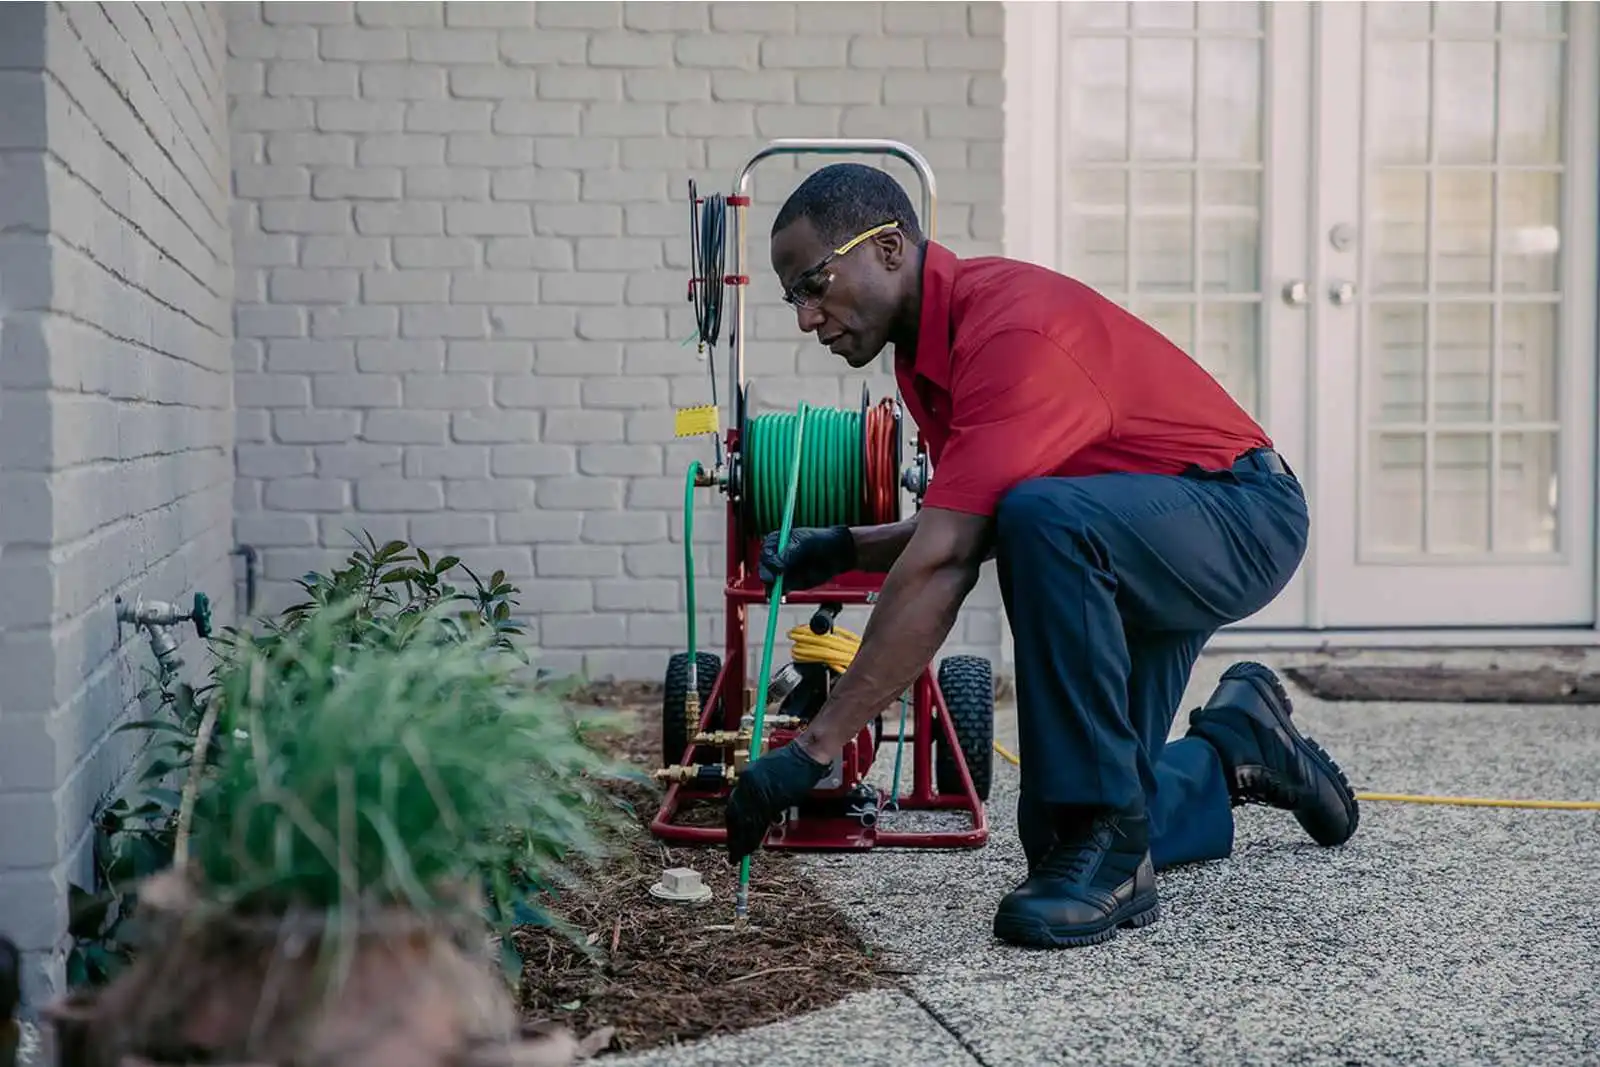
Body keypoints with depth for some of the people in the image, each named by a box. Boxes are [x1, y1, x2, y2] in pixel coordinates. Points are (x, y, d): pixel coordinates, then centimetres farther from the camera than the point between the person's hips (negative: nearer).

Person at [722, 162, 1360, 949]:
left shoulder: (1009, 325, -27)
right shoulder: (929, 346, 3)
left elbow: (942, 564, -34)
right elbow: (963, 533, 14)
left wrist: (816, 746, -34)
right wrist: (844, 549, -3)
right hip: (1121, 563, 9)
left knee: (1042, 516, -40)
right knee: (1054, 833, 5)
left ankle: (1111, 851, -28)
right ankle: (1235, 747, 31)